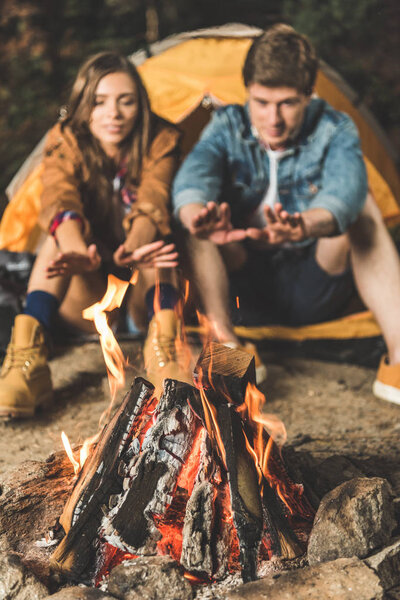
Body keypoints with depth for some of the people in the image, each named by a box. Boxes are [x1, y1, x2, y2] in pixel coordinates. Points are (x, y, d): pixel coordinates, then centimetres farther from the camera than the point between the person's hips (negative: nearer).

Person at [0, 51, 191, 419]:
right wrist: (79, 252, -50)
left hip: (144, 294, 0)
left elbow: (152, 204, -26)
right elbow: (59, 202, -27)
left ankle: (163, 348, -45)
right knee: (62, 235, -29)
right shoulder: (66, 144, -4)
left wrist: (134, 248, -50)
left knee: (150, 236, -29)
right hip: (90, 298, 0)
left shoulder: (159, 143, -5)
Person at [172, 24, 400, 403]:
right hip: (245, 290, 1)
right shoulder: (227, 126, -6)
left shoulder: (335, 130, -9)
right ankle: (225, 342, -33)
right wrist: (197, 217, -54)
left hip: (313, 291, -1)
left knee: (361, 203, -25)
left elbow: (344, 189, -33)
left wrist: (304, 227, -57)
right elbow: (191, 178, -28)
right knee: (200, 210, -22)